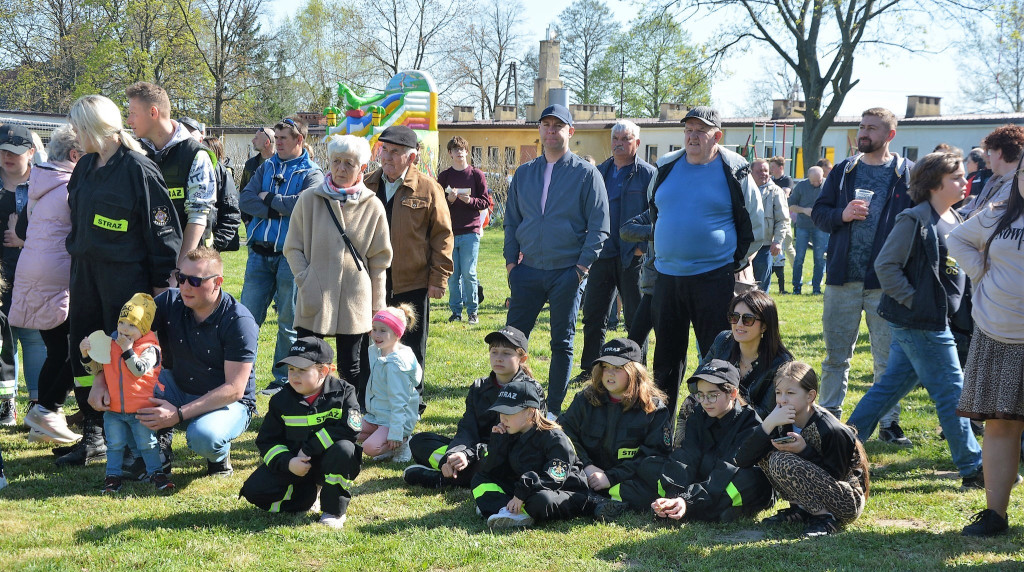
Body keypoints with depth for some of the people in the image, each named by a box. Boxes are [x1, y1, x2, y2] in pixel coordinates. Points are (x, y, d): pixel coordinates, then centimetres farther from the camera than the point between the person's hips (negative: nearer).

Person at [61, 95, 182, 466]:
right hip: (86, 275, 8)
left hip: (126, 278, -8)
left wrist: (161, 282, -12)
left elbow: (162, 228, -12)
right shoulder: (85, 167, 12)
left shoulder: (138, 169, -12)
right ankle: (93, 436, 18)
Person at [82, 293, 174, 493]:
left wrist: (127, 350, -24)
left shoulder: (149, 349, -9)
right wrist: (86, 353, -1)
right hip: (113, 410, 4)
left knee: (147, 443, 5)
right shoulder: (110, 345, 6)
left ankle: (155, 472, 17)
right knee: (115, 444, 8)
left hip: (141, 409, -4)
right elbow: (96, 369, 15)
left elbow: (139, 370, -24)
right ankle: (113, 475, 16)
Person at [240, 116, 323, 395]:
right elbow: (245, 199, 1)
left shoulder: (311, 173, 0)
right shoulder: (267, 167, 13)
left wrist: (269, 199, -8)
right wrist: (279, 209, -12)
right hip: (260, 253, 4)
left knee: (289, 322, 5)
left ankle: (283, 378, 14)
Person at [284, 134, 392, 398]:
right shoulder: (309, 200, 0)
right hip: (314, 300, 0)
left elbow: (379, 259, 6)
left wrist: (377, 304, 6)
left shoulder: (372, 207, 1)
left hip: (354, 301, 0)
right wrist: (306, 282, -8)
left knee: (350, 368, 9)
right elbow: (293, 248, 4)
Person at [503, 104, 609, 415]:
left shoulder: (586, 173, -1)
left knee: (562, 343, 4)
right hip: (528, 271, 3)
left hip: (568, 273, -3)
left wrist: (583, 266, -11)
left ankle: (553, 410, 13)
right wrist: (511, 260, 5)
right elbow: (511, 221, 16)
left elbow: (599, 226, -3)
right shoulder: (524, 173, 11)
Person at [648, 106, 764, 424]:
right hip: (667, 277, 4)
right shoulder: (666, 168, 8)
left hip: (714, 279, -4)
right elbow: (653, 214, 23)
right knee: (666, 357, 11)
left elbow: (755, 225, 4)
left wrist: (737, 262, 3)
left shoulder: (735, 172, -3)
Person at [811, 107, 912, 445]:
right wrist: (842, 215, -10)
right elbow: (818, 213, 12)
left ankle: (889, 423, 13)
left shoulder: (908, 174, 1)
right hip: (842, 277, 3)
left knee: (889, 359, 3)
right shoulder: (844, 172, 11)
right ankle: (830, 416, 21)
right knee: (835, 354, 10)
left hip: (886, 281, -3)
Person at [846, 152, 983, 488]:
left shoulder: (955, 221, 13)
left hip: (937, 320, 9)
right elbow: (886, 265, -18)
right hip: (919, 322, -9)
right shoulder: (915, 220, -15)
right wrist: (915, 302, -17)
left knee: (892, 385, 13)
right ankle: (973, 469, 7)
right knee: (952, 391, -2)